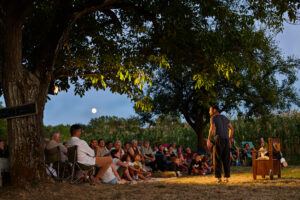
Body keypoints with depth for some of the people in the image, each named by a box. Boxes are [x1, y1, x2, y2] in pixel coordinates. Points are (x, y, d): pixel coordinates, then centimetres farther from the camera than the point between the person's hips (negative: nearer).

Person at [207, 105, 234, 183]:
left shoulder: (213, 118, -1)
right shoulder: (225, 118, 19)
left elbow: (212, 128, -18)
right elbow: (232, 128, 17)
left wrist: (208, 140, -16)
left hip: (218, 140, -5)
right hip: (226, 140, 5)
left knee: (217, 159, 1)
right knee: (226, 159, 9)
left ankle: (219, 177, -4)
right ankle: (226, 178, 5)